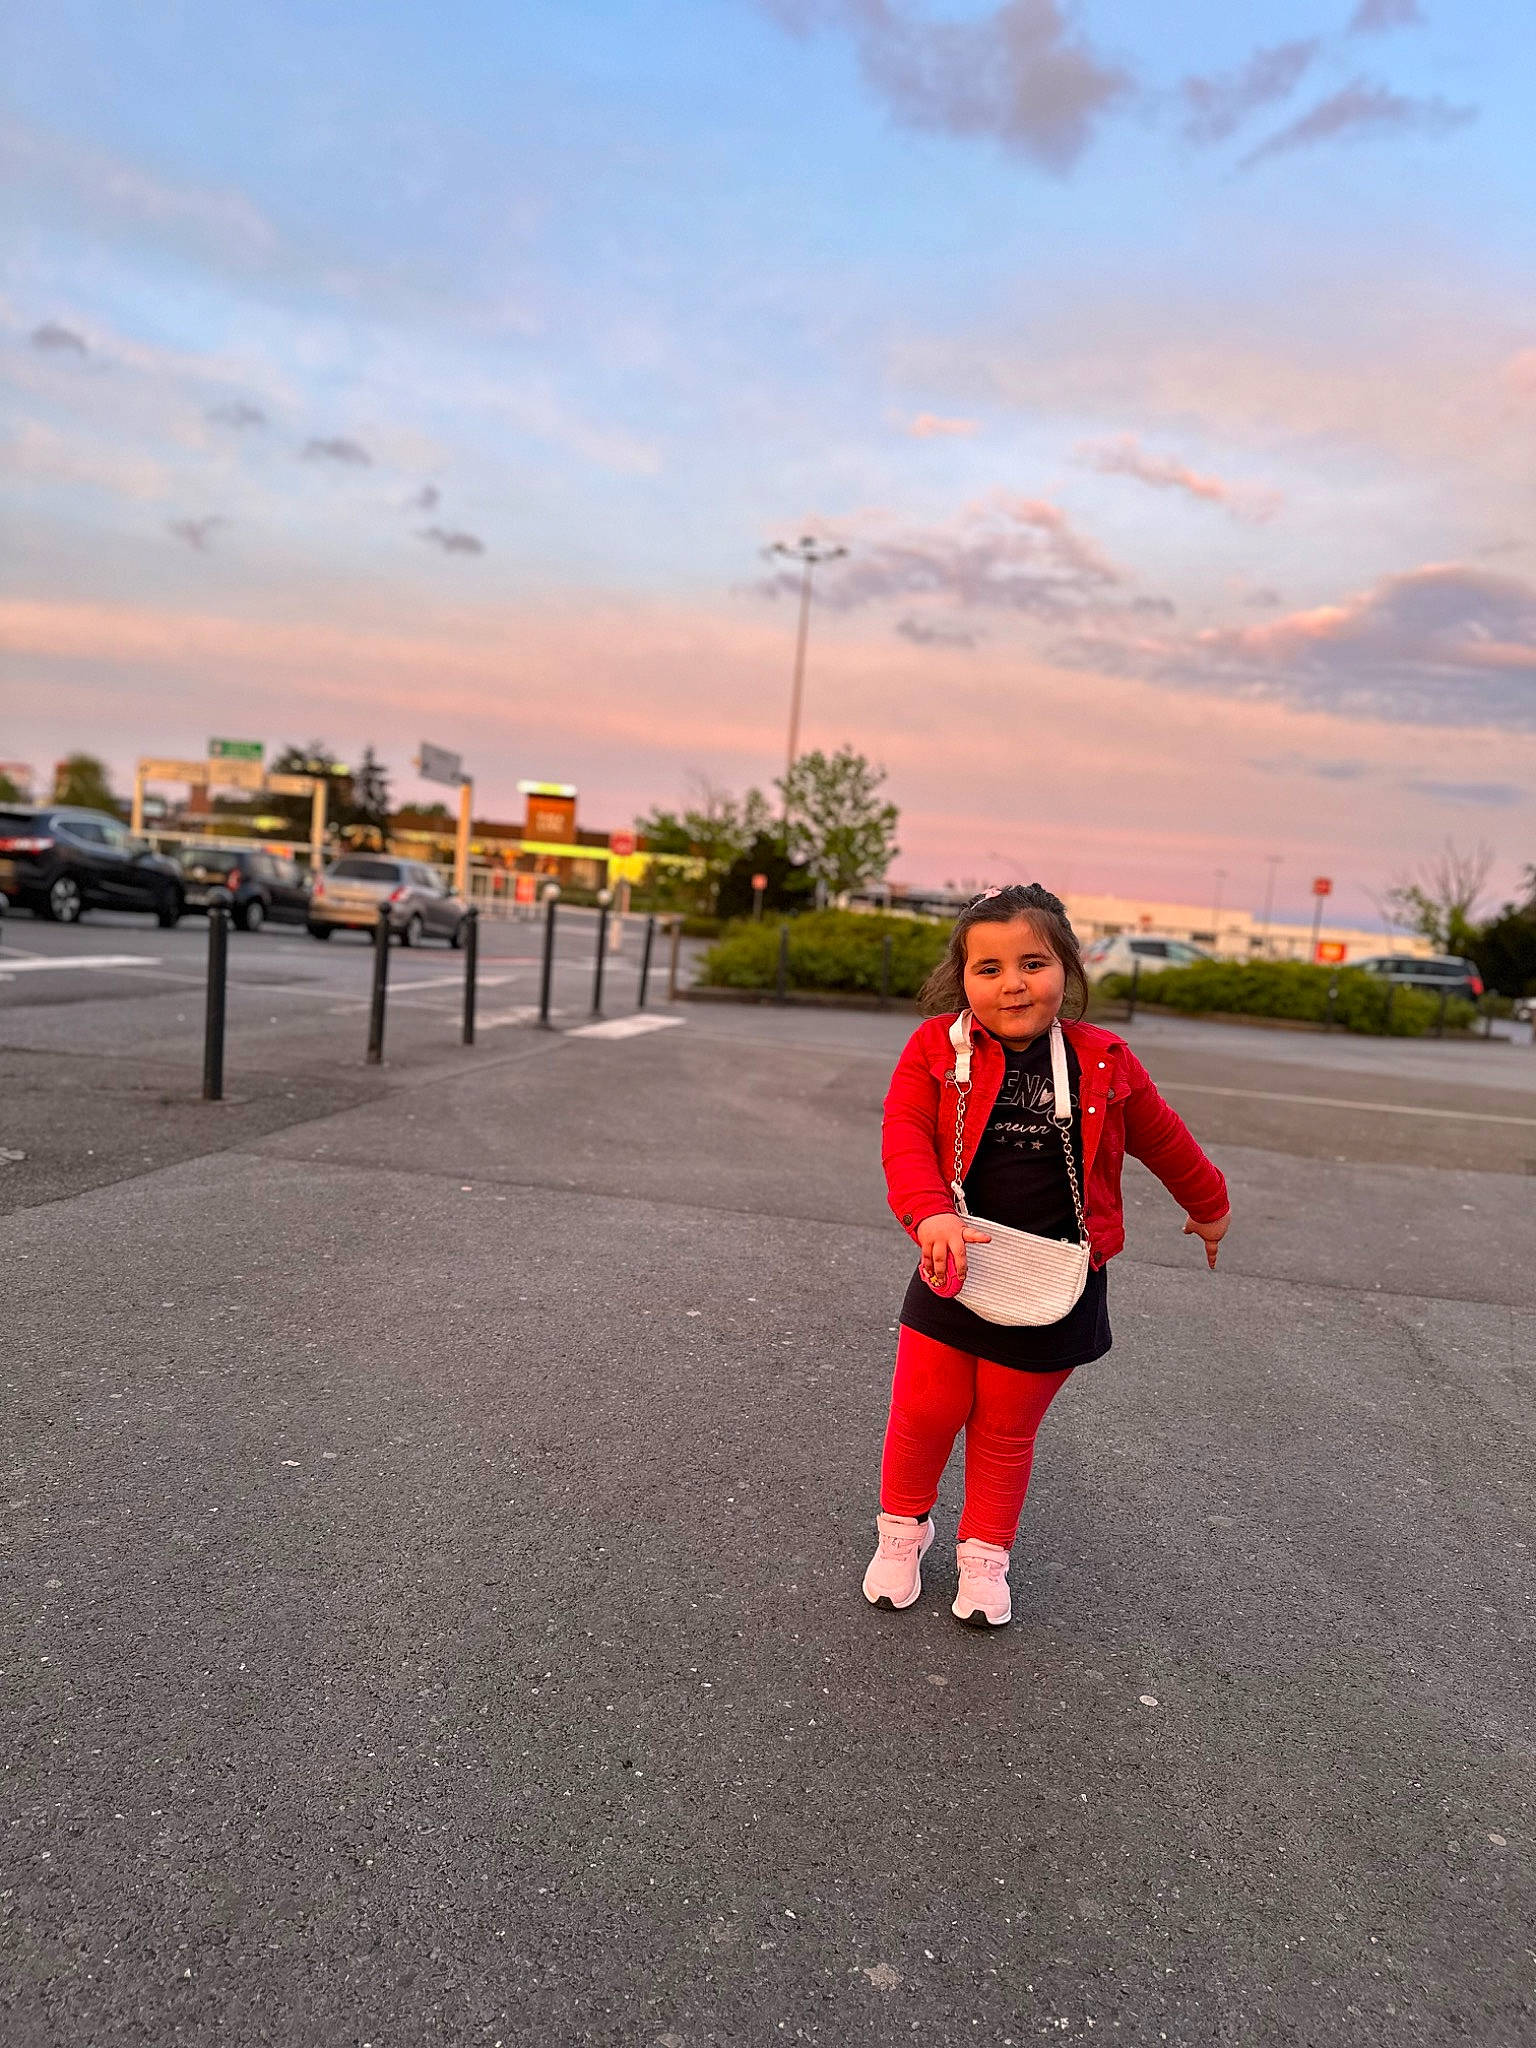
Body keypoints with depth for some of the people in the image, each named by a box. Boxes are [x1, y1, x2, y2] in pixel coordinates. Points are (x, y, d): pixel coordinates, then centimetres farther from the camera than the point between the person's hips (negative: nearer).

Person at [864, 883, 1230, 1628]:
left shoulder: (1103, 1064, -5)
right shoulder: (935, 1049, -8)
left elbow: (1162, 1138, 11)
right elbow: (905, 1136, -17)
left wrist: (1209, 1205, 26)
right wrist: (933, 1215, -35)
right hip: (954, 1266, 0)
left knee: (1007, 1429, 14)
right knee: (925, 1409, 9)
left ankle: (985, 1552, 37)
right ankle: (903, 1526, 38)